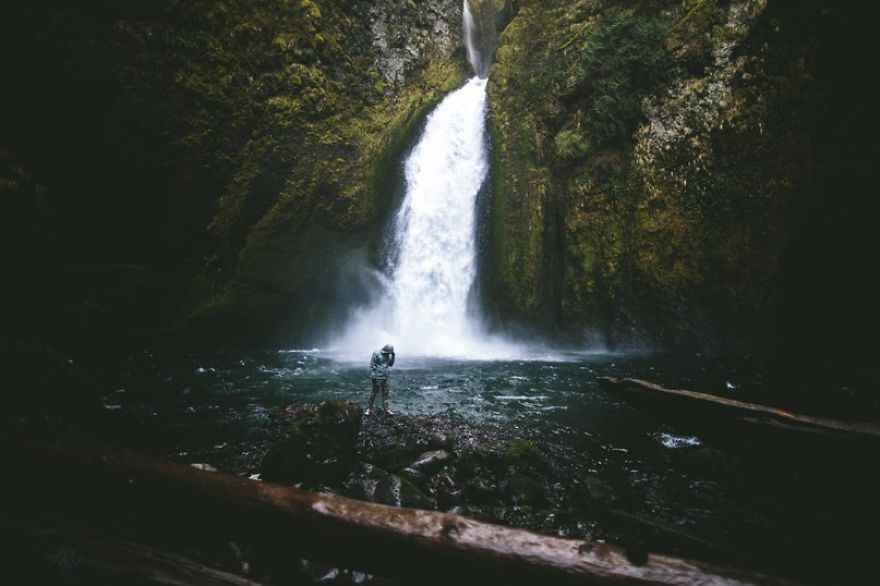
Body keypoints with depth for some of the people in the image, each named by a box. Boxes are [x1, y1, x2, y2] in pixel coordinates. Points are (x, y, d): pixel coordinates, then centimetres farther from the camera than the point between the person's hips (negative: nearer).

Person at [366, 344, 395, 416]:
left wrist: (393, 356, 2)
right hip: (377, 377, -7)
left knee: (385, 393, 6)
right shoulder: (376, 354, -10)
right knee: (375, 392, -3)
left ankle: (386, 408, 11)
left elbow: (391, 364, 14)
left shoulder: (387, 355, 10)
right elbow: (372, 365, -11)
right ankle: (369, 408, 8)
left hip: (385, 377, 7)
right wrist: (372, 376, -15)